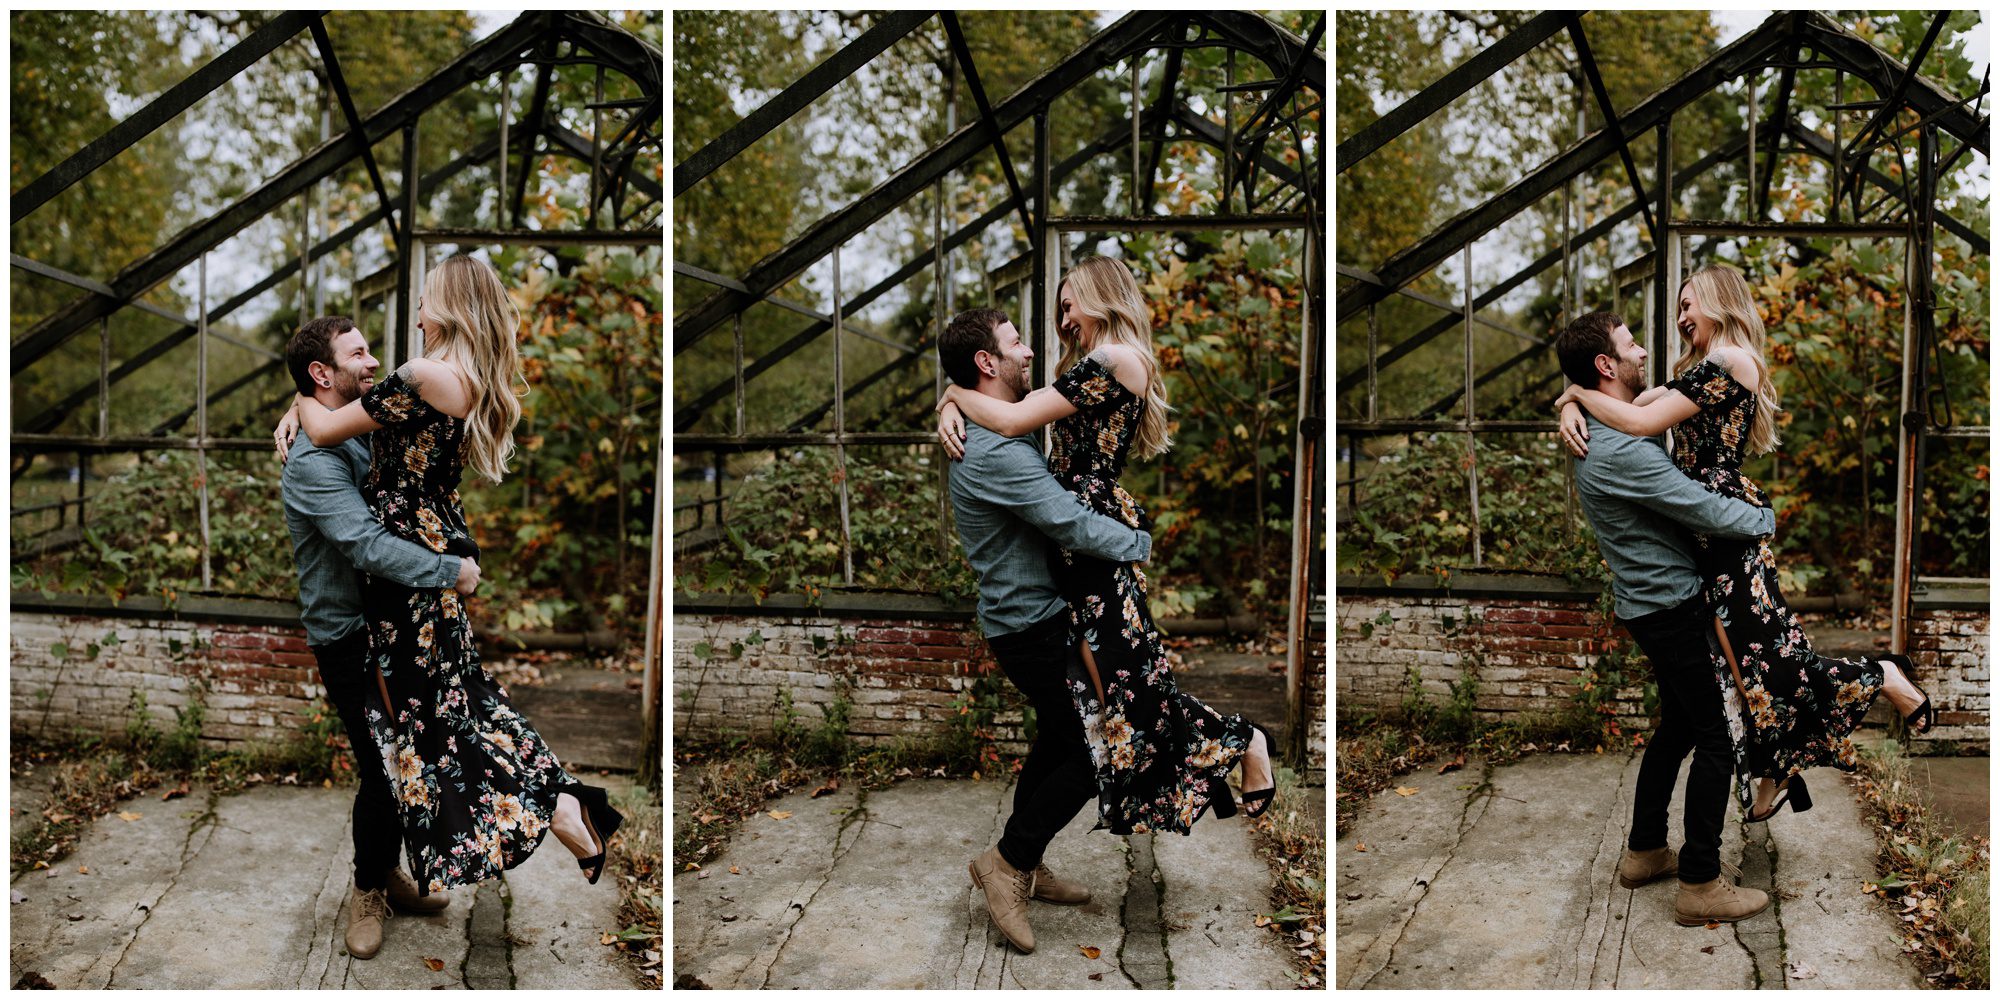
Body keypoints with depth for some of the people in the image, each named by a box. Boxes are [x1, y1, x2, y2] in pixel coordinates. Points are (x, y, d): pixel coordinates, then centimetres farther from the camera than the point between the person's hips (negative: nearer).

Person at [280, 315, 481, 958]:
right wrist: (451, 572, -25)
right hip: (348, 638, -8)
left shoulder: (362, 436, 11)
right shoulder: (313, 460, -20)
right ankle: (368, 890, 16)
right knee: (381, 769, -3)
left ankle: (387, 874, 30)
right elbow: (366, 546, -31)